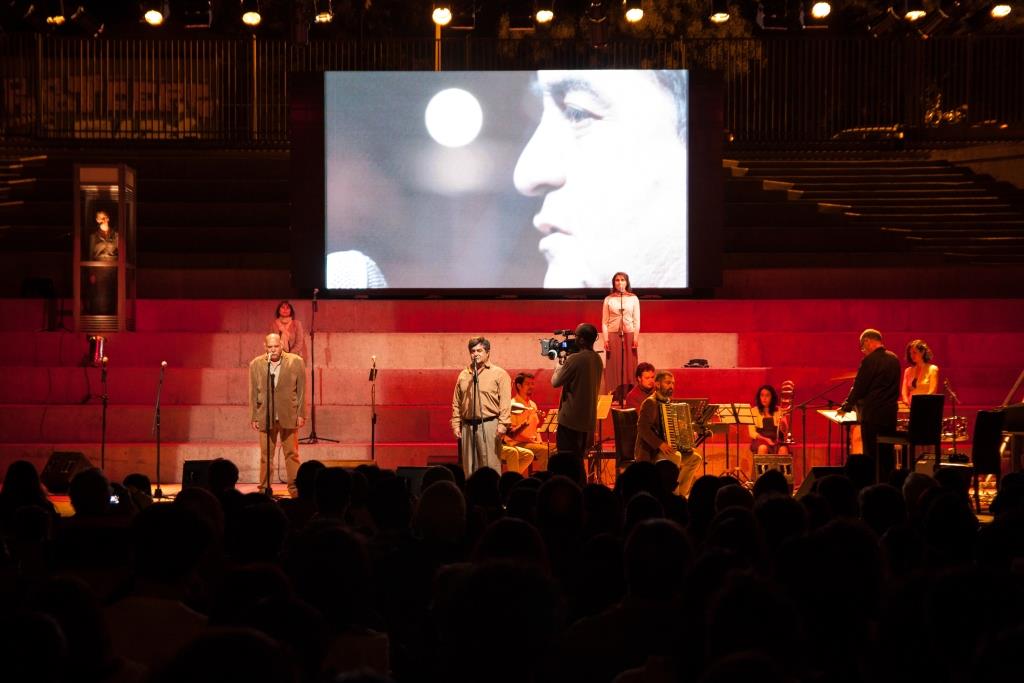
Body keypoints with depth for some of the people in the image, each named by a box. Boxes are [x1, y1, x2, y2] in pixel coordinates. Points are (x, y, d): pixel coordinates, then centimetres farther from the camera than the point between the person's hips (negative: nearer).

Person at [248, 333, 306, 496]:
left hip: (289, 415, -1)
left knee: (292, 454, 3)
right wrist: (254, 417, 3)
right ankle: (264, 490, 7)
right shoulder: (256, 364, 2)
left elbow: (301, 390, 3)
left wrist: (301, 414, -1)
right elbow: (253, 393, 6)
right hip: (265, 416, 1)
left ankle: (295, 489, 6)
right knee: (265, 456, 3)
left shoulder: (296, 362, -1)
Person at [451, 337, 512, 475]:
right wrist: (456, 424, 9)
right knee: (469, 467, 7)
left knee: (490, 467, -7)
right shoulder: (463, 375, 15)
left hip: (489, 425, -5)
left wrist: (502, 424, -15)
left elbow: (505, 402, -7)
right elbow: (456, 403, 15)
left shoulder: (499, 374, 1)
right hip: (467, 426, 5)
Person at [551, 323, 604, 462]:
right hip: (588, 418, 8)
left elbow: (555, 382, -10)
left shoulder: (574, 359, -17)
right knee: (578, 460, 14)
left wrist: (560, 364, 6)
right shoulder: (597, 359, 8)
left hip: (570, 419, -8)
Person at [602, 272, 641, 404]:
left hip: (629, 334, 0)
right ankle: (615, 397, 1)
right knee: (614, 366, -1)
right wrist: (605, 338, -5)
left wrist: (636, 337, -4)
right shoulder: (608, 300, 5)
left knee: (629, 366, -1)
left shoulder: (633, 299, 6)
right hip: (613, 335, 0)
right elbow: (604, 321, 4)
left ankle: (628, 397, 2)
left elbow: (637, 320, 5)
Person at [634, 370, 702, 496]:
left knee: (695, 458, 0)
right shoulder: (650, 403, -12)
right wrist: (660, 444, -32)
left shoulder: (668, 402, 16)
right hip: (650, 452, -9)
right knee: (675, 456, -32)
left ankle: (681, 493, -2)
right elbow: (642, 428, -24)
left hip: (666, 449, 9)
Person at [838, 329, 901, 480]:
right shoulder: (894, 359, 8)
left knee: (871, 455, -2)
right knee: (887, 454, 10)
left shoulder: (870, 361, -14)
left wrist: (845, 407, 3)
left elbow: (858, 388, -10)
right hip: (890, 414, 7)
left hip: (872, 415, -7)